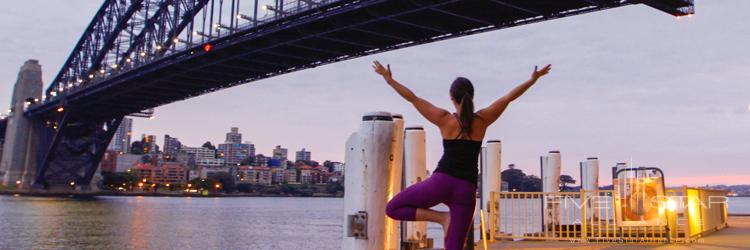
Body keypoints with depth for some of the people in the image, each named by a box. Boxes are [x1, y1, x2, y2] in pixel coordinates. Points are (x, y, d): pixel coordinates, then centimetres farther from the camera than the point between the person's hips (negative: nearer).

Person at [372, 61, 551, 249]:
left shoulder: (445, 120, -3)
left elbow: (412, 98, 0)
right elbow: (508, 97, 11)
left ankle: (441, 217, -5)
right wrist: (533, 79, 21)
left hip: (441, 182, -3)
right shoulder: (482, 120, 2)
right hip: (466, 189, 3)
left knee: (393, 208, 11)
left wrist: (389, 79, 9)